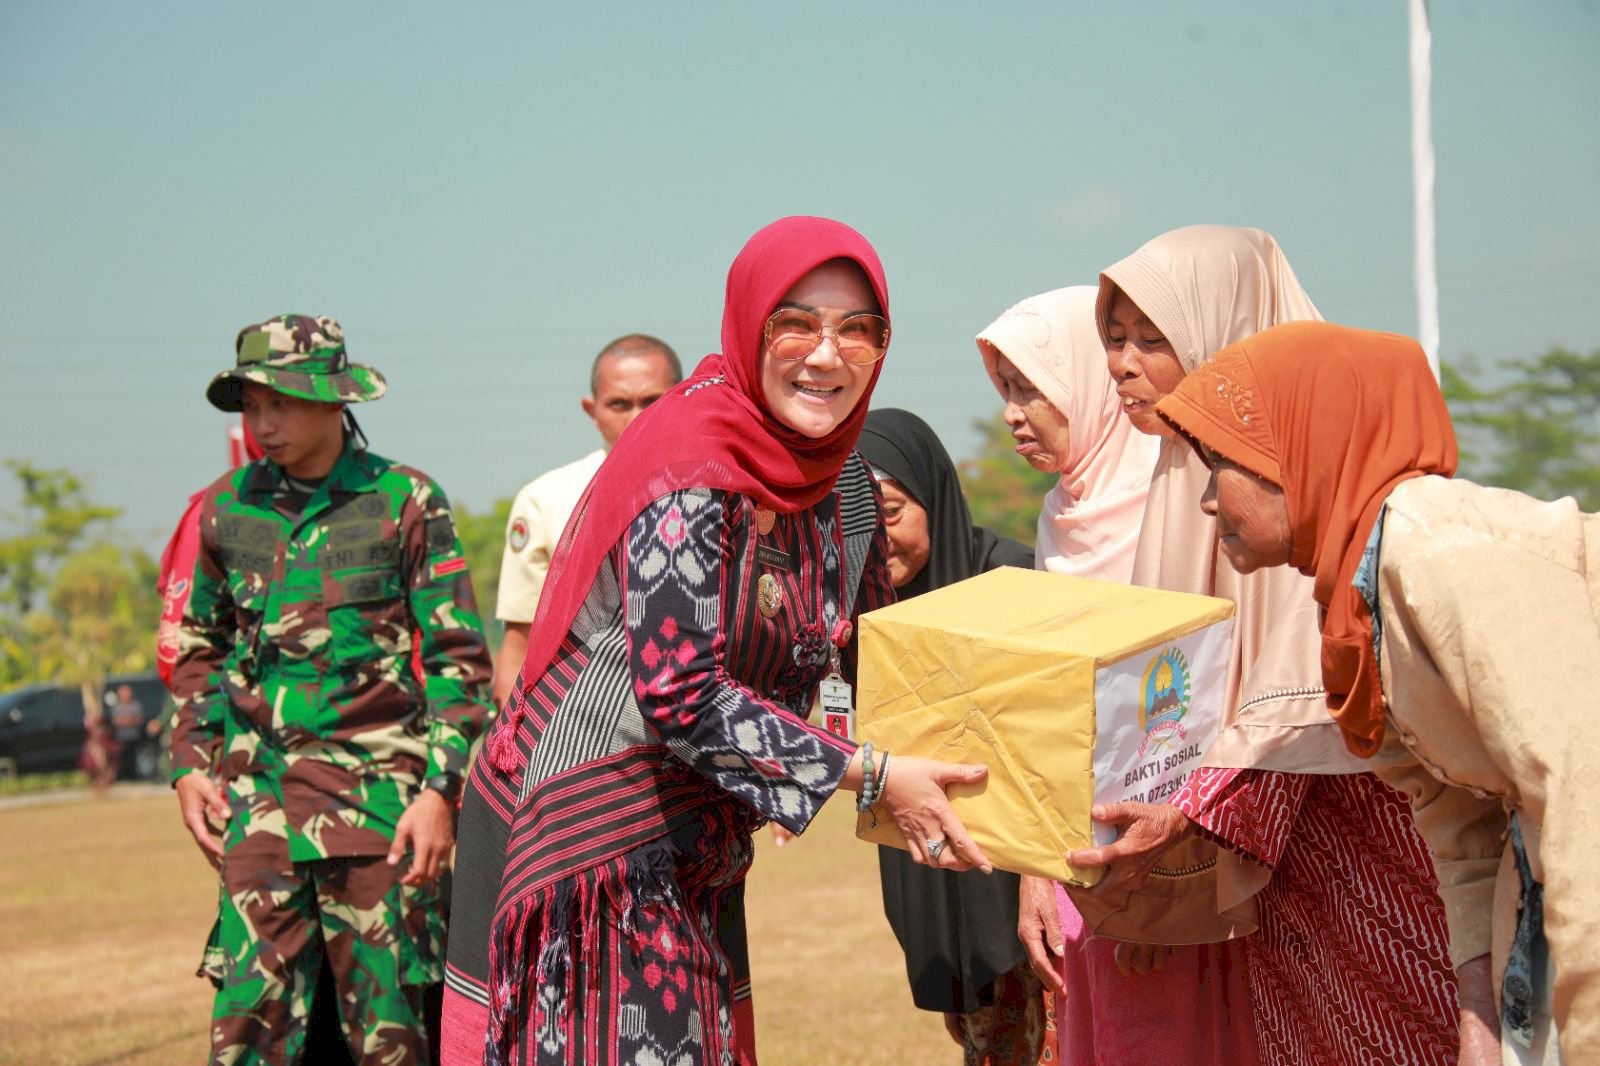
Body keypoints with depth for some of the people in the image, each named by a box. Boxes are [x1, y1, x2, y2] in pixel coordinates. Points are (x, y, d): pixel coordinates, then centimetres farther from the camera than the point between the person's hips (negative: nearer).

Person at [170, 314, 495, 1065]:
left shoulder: (404, 501, -2)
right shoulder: (228, 507, 8)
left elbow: (456, 659, -2)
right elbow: (201, 646, 21)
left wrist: (440, 789, -9)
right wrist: (189, 762, 10)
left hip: (376, 787, -3)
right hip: (258, 790, 3)